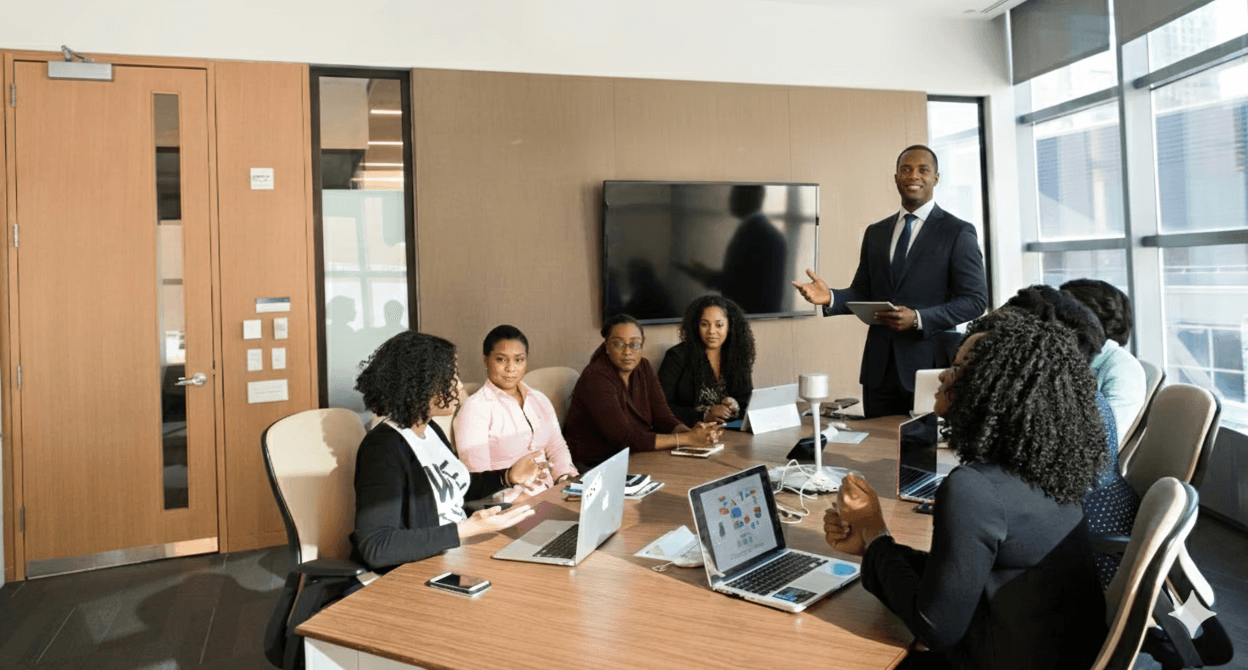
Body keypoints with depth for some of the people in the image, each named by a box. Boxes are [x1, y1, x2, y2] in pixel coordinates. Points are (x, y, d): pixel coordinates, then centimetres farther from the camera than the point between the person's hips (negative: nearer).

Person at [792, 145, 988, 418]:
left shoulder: (958, 232, 0)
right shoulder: (875, 233, 14)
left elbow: (975, 299, -5)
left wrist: (918, 319, -18)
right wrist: (831, 297, -7)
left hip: (930, 365, -4)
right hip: (879, 367, 4)